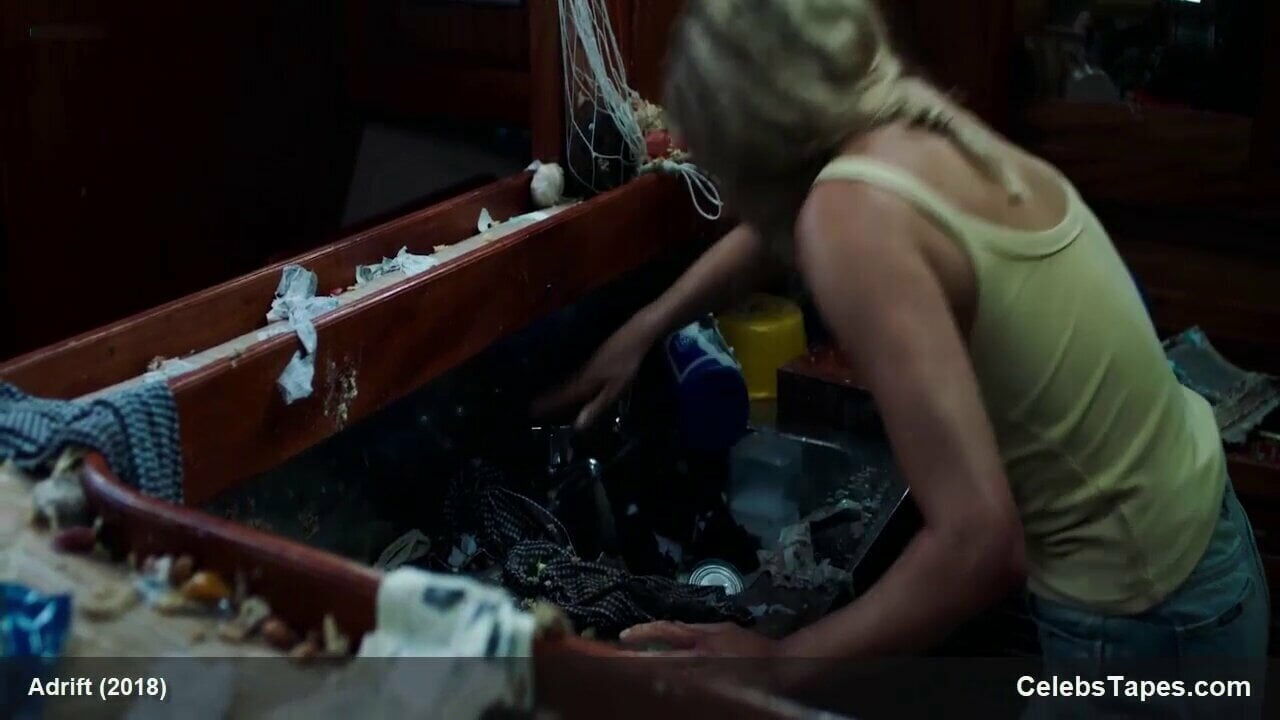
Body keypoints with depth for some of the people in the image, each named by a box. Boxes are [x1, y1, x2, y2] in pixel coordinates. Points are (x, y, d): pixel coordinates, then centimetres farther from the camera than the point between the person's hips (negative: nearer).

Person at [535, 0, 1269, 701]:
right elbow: (782, 220, 20)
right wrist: (644, 328, 28)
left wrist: (782, 659, -19)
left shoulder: (852, 214, -25)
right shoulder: (917, 124, -2)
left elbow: (979, 541, -31)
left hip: (1136, 619, -7)